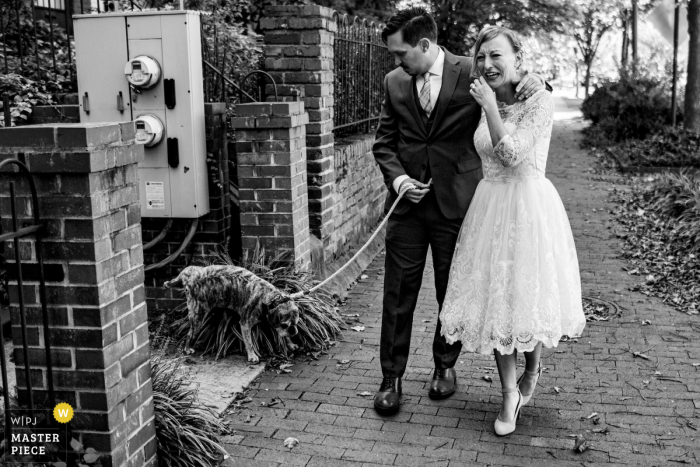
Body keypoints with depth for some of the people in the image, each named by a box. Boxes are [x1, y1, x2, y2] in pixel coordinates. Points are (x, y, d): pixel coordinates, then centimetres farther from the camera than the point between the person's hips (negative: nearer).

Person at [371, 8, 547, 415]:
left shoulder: (472, 73, -4)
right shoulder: (395, 82, 6)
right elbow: (384, 142, 11)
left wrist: (534, 80, -15)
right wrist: (396, 177, -7)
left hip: (455, 201, -2)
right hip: (407, 200, 2)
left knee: (453, 292, 9)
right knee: (399, 293, 2)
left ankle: (446, 365, 30)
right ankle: (392, 377, 14)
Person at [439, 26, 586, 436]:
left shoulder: (539, 101, -10)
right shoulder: (484, 103, 9)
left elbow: (511, 154, -20)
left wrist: (490, 105, -17)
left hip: (530, 208, -5)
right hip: (491, 210, 6)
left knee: (529, 292, 7)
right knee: (495, 298, 5)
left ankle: (533, 369, 37)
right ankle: (510, 394, 17)